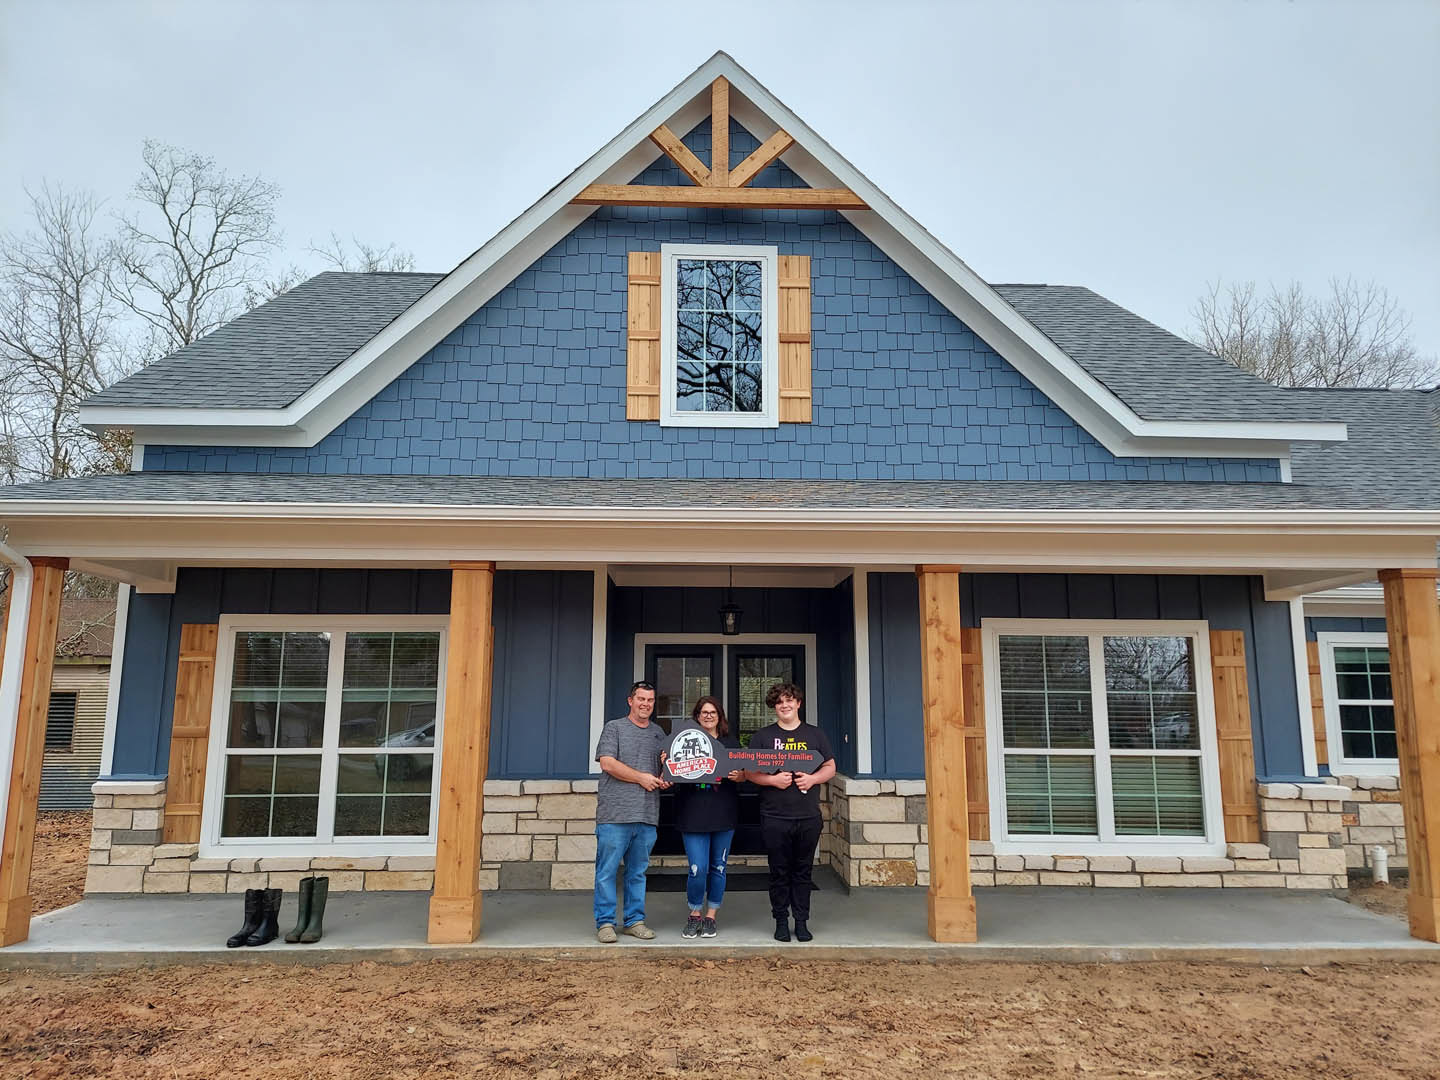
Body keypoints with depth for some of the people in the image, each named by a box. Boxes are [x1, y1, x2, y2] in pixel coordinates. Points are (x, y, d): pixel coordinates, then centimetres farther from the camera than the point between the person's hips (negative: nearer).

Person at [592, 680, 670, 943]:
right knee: (607, 870, -2)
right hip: (615, 813, -4)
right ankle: (605, 922, 6)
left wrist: (665, 780, 1)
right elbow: (607, 763, -9)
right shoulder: (614, 728, 3)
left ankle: (634, 920, 19)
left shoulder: (658, 733, 18)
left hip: (647, 815, 4)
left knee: (638, 872, 11)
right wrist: (641, 778, -11)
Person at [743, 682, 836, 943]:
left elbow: (830, 767, 11)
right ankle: (781, 921, 16)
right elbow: (750, 772, 2)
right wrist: (773, 780, -14)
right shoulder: (762, 736, 5)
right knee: (779, 872, 5)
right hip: (774, 816, -1)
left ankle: (802, 922, 17)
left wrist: (812, 778, -8)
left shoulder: (814, 735, 10)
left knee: (803, 871, 8)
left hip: (808, 816, 1)